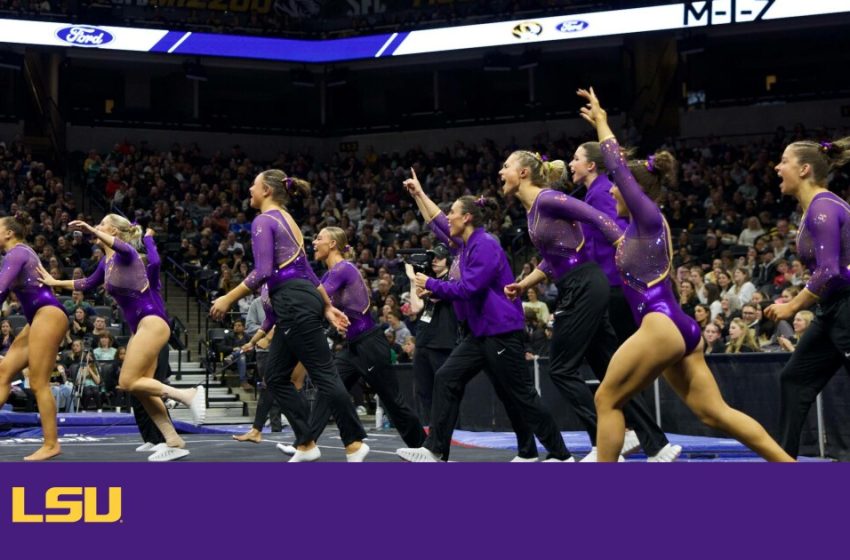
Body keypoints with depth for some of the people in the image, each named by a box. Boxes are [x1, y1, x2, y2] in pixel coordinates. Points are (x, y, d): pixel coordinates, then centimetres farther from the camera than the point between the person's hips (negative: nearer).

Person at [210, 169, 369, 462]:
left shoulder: (263, 221, -7)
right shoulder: (287, 220, 21)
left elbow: (262, 272, -17)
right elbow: (307, 271, 22)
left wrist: (228, 298, -12)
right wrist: (328, 307, 22)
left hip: (293, 303, -10)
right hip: (303, 299, 10)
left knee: (323, 374, -6)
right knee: (276, 376, 11)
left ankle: (354, 443, -2)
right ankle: (306, 444, 10)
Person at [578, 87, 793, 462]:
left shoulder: (649, 217, -3)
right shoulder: (644, 224, 19)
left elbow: (617, 165, -4)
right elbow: (623, 169, 31)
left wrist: (601, 123, 8)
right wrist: (599, 125, 35)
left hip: (662, 327, -10)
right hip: (678, 329, 10)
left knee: (606, 399, -1)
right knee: (714, 412, 5)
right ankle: (787, 464, 1)